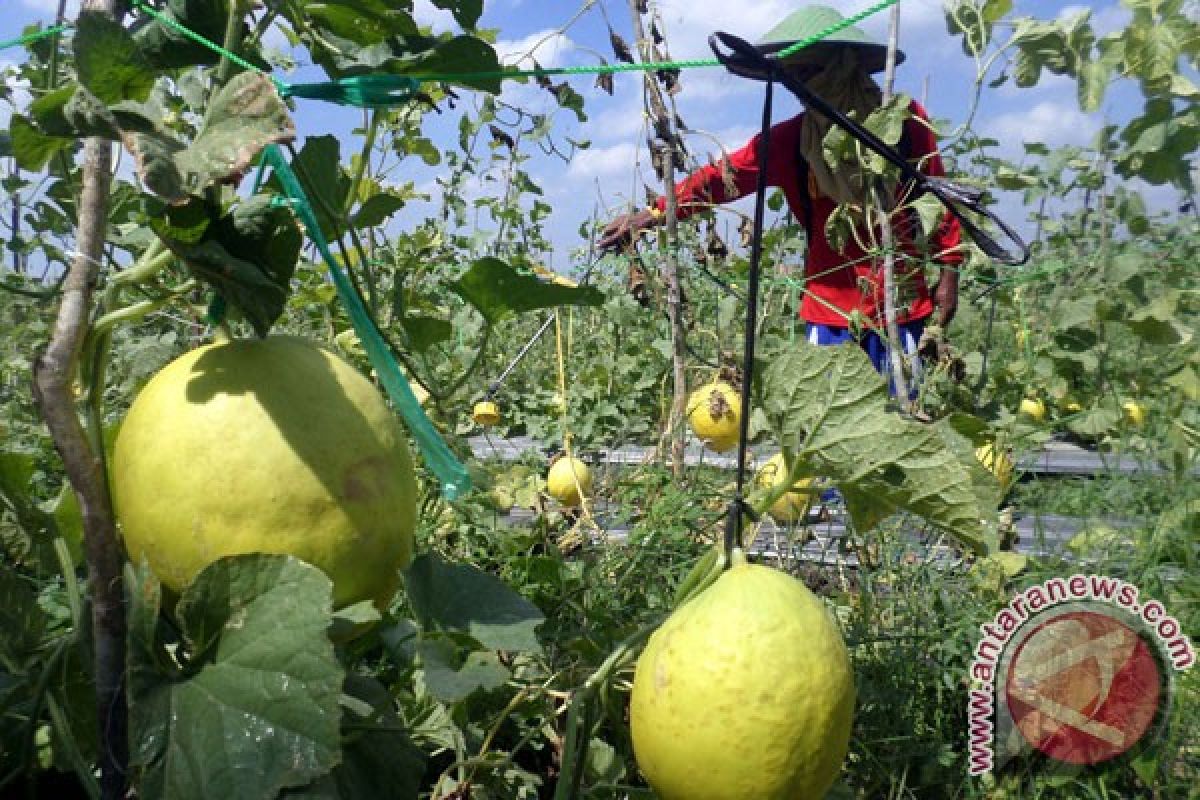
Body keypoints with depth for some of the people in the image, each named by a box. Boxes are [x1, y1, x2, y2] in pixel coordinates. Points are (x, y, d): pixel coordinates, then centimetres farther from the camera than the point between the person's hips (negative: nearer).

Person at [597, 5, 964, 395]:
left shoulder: (905, 119, -3)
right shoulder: (792, 138, 0)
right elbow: (723, 176, -9)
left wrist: (948, 270, 4)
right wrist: (652, 214, -19)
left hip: (900, 302, -1)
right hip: (831, 304, 1)